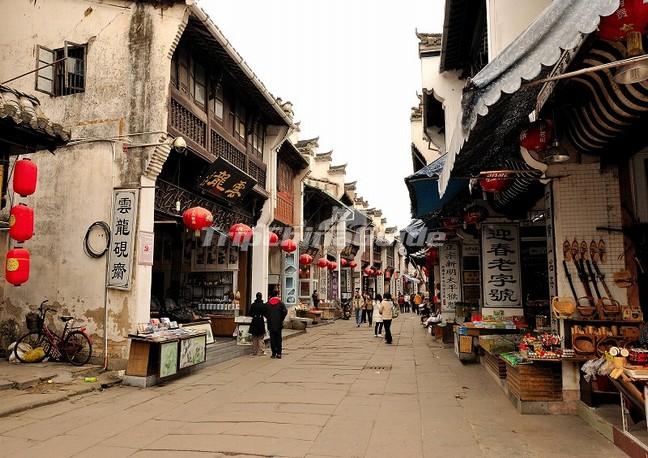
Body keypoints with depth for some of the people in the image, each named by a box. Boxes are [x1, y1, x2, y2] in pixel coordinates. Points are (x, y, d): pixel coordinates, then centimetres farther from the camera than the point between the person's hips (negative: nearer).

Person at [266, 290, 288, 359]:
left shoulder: (268, 303, 3)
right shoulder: (280, 303, -4)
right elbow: (285, 311, -15)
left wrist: (268, 318, 10)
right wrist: (281, 319, -3)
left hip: (270, 324, 1)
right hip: (278, 324, -1)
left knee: (272, 338, 7)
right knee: (278, 338, 7)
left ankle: (273, 353, 5)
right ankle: (278, 353, 6)